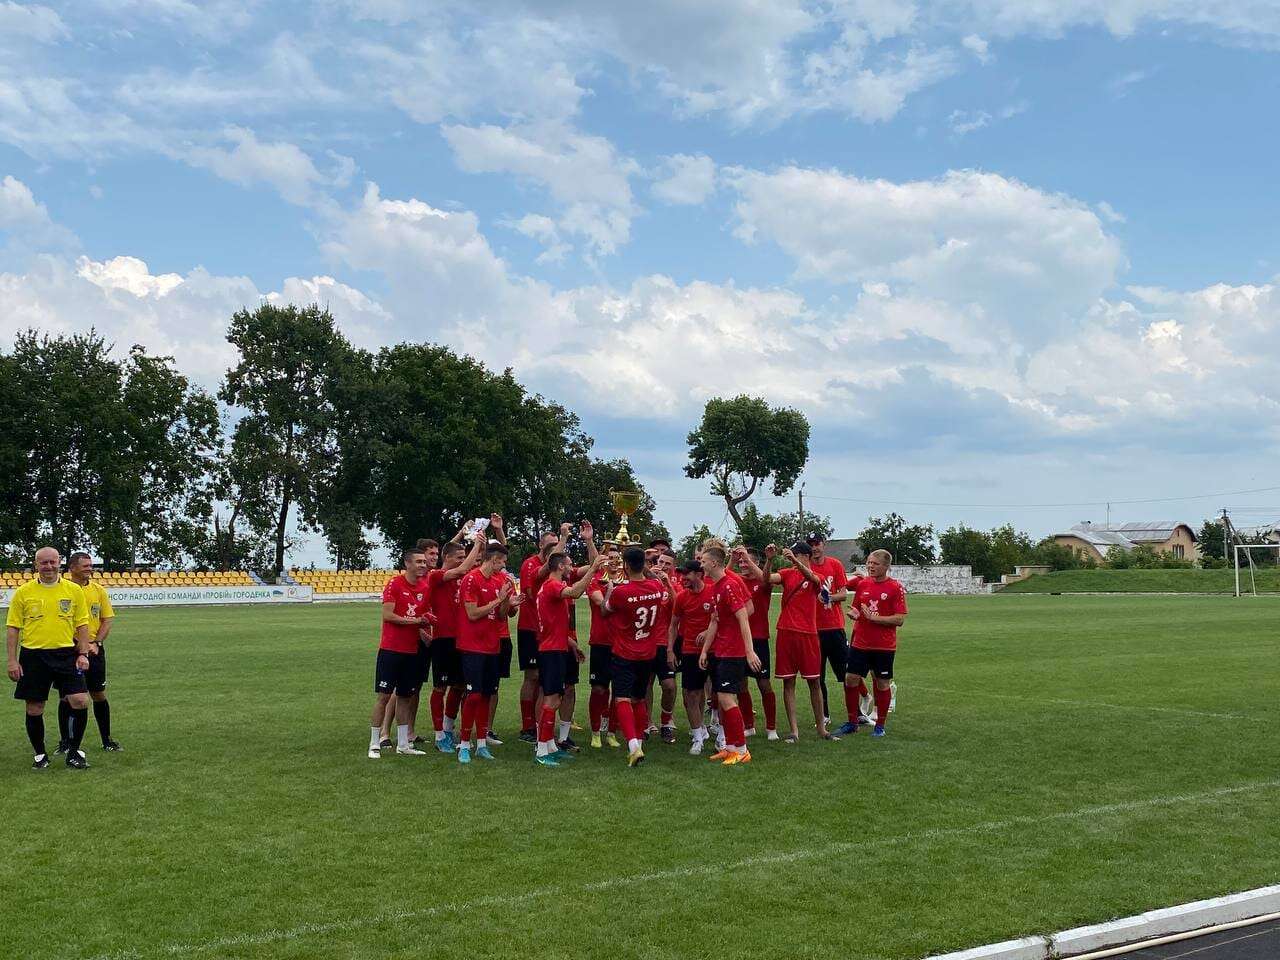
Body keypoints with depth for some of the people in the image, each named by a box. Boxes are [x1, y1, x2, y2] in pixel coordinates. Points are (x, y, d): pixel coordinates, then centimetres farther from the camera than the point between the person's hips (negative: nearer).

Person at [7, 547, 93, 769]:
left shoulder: (74, 590, 4)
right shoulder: (23, 592, 1)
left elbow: (82, 624, 7)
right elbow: (12, 627, 3)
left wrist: (83, 654, -2)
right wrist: (12, 661, -2)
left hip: (66, 654, 0)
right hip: (33, 656, 0)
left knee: (80, 702, -9)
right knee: (34, 709, 6)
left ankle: (74, 751, 8)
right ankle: (40, 755, 24)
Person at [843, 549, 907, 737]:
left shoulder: (896, 588, -8)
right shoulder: (862, 584, 7)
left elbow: (900, 619, -13)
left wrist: (873, 617, -18)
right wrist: (854, 614, -5)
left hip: (884, 646, -4)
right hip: (860, 643, 4)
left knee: (882, 684, 5)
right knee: (850, 679, 1)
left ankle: (880, 725, 19)